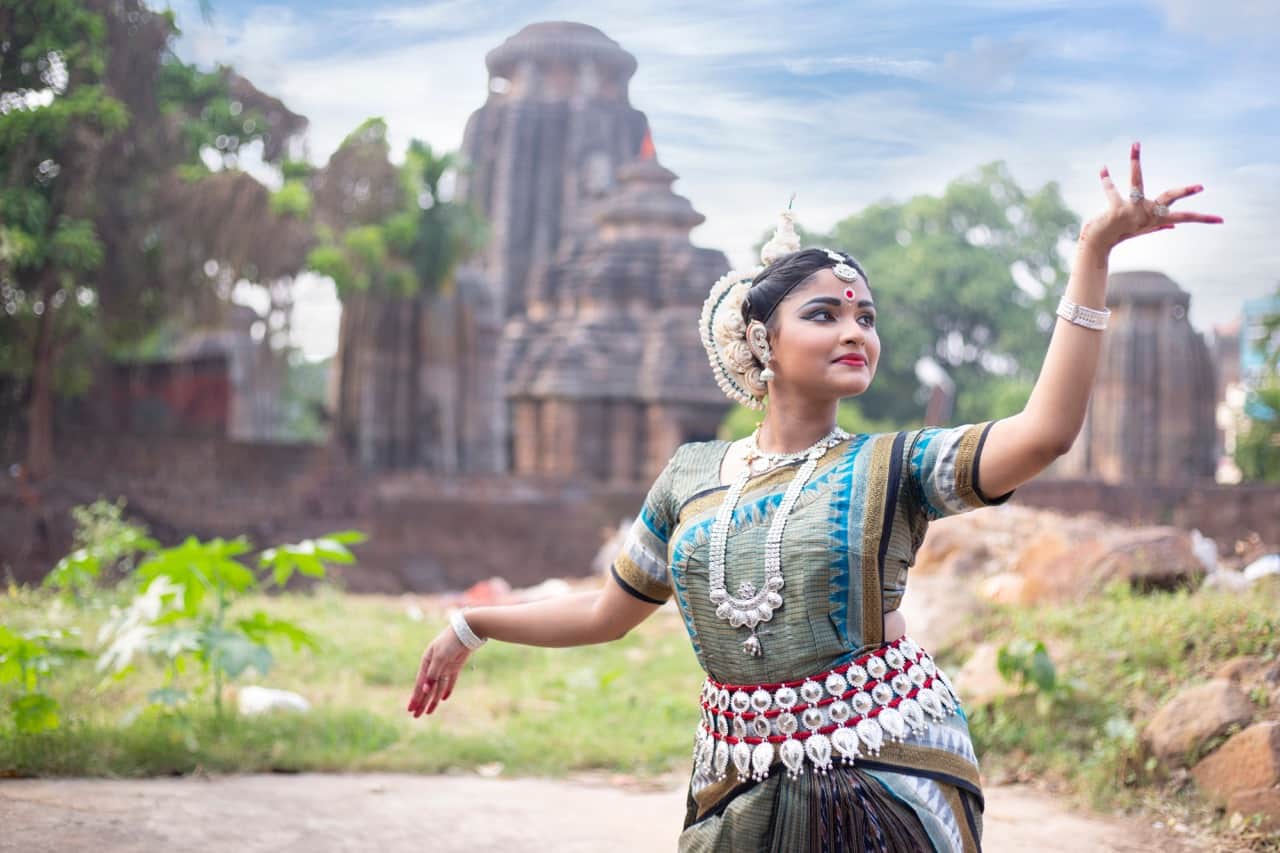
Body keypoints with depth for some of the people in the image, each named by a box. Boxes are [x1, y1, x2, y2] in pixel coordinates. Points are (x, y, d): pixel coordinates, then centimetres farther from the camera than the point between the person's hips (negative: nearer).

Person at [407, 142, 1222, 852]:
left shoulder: (888, 468, -4)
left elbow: (1046, 432, -20)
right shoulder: (691, 475, 6)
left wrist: (1095, 251, -24)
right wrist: (472, 626, 19)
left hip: (888, 777, -3)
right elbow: (607, 612, 17)